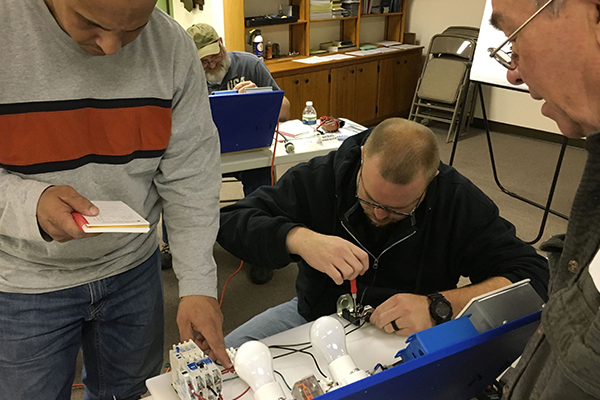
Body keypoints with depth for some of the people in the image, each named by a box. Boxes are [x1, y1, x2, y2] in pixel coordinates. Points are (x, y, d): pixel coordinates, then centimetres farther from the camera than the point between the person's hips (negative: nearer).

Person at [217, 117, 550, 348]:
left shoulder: (458, 200, -17)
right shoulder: (320, 177, -16)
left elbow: (532, 275, -19)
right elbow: (230, 222, -17)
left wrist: (438, 306, -34)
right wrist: (300, 239, -37)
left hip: (408, 339, 0)